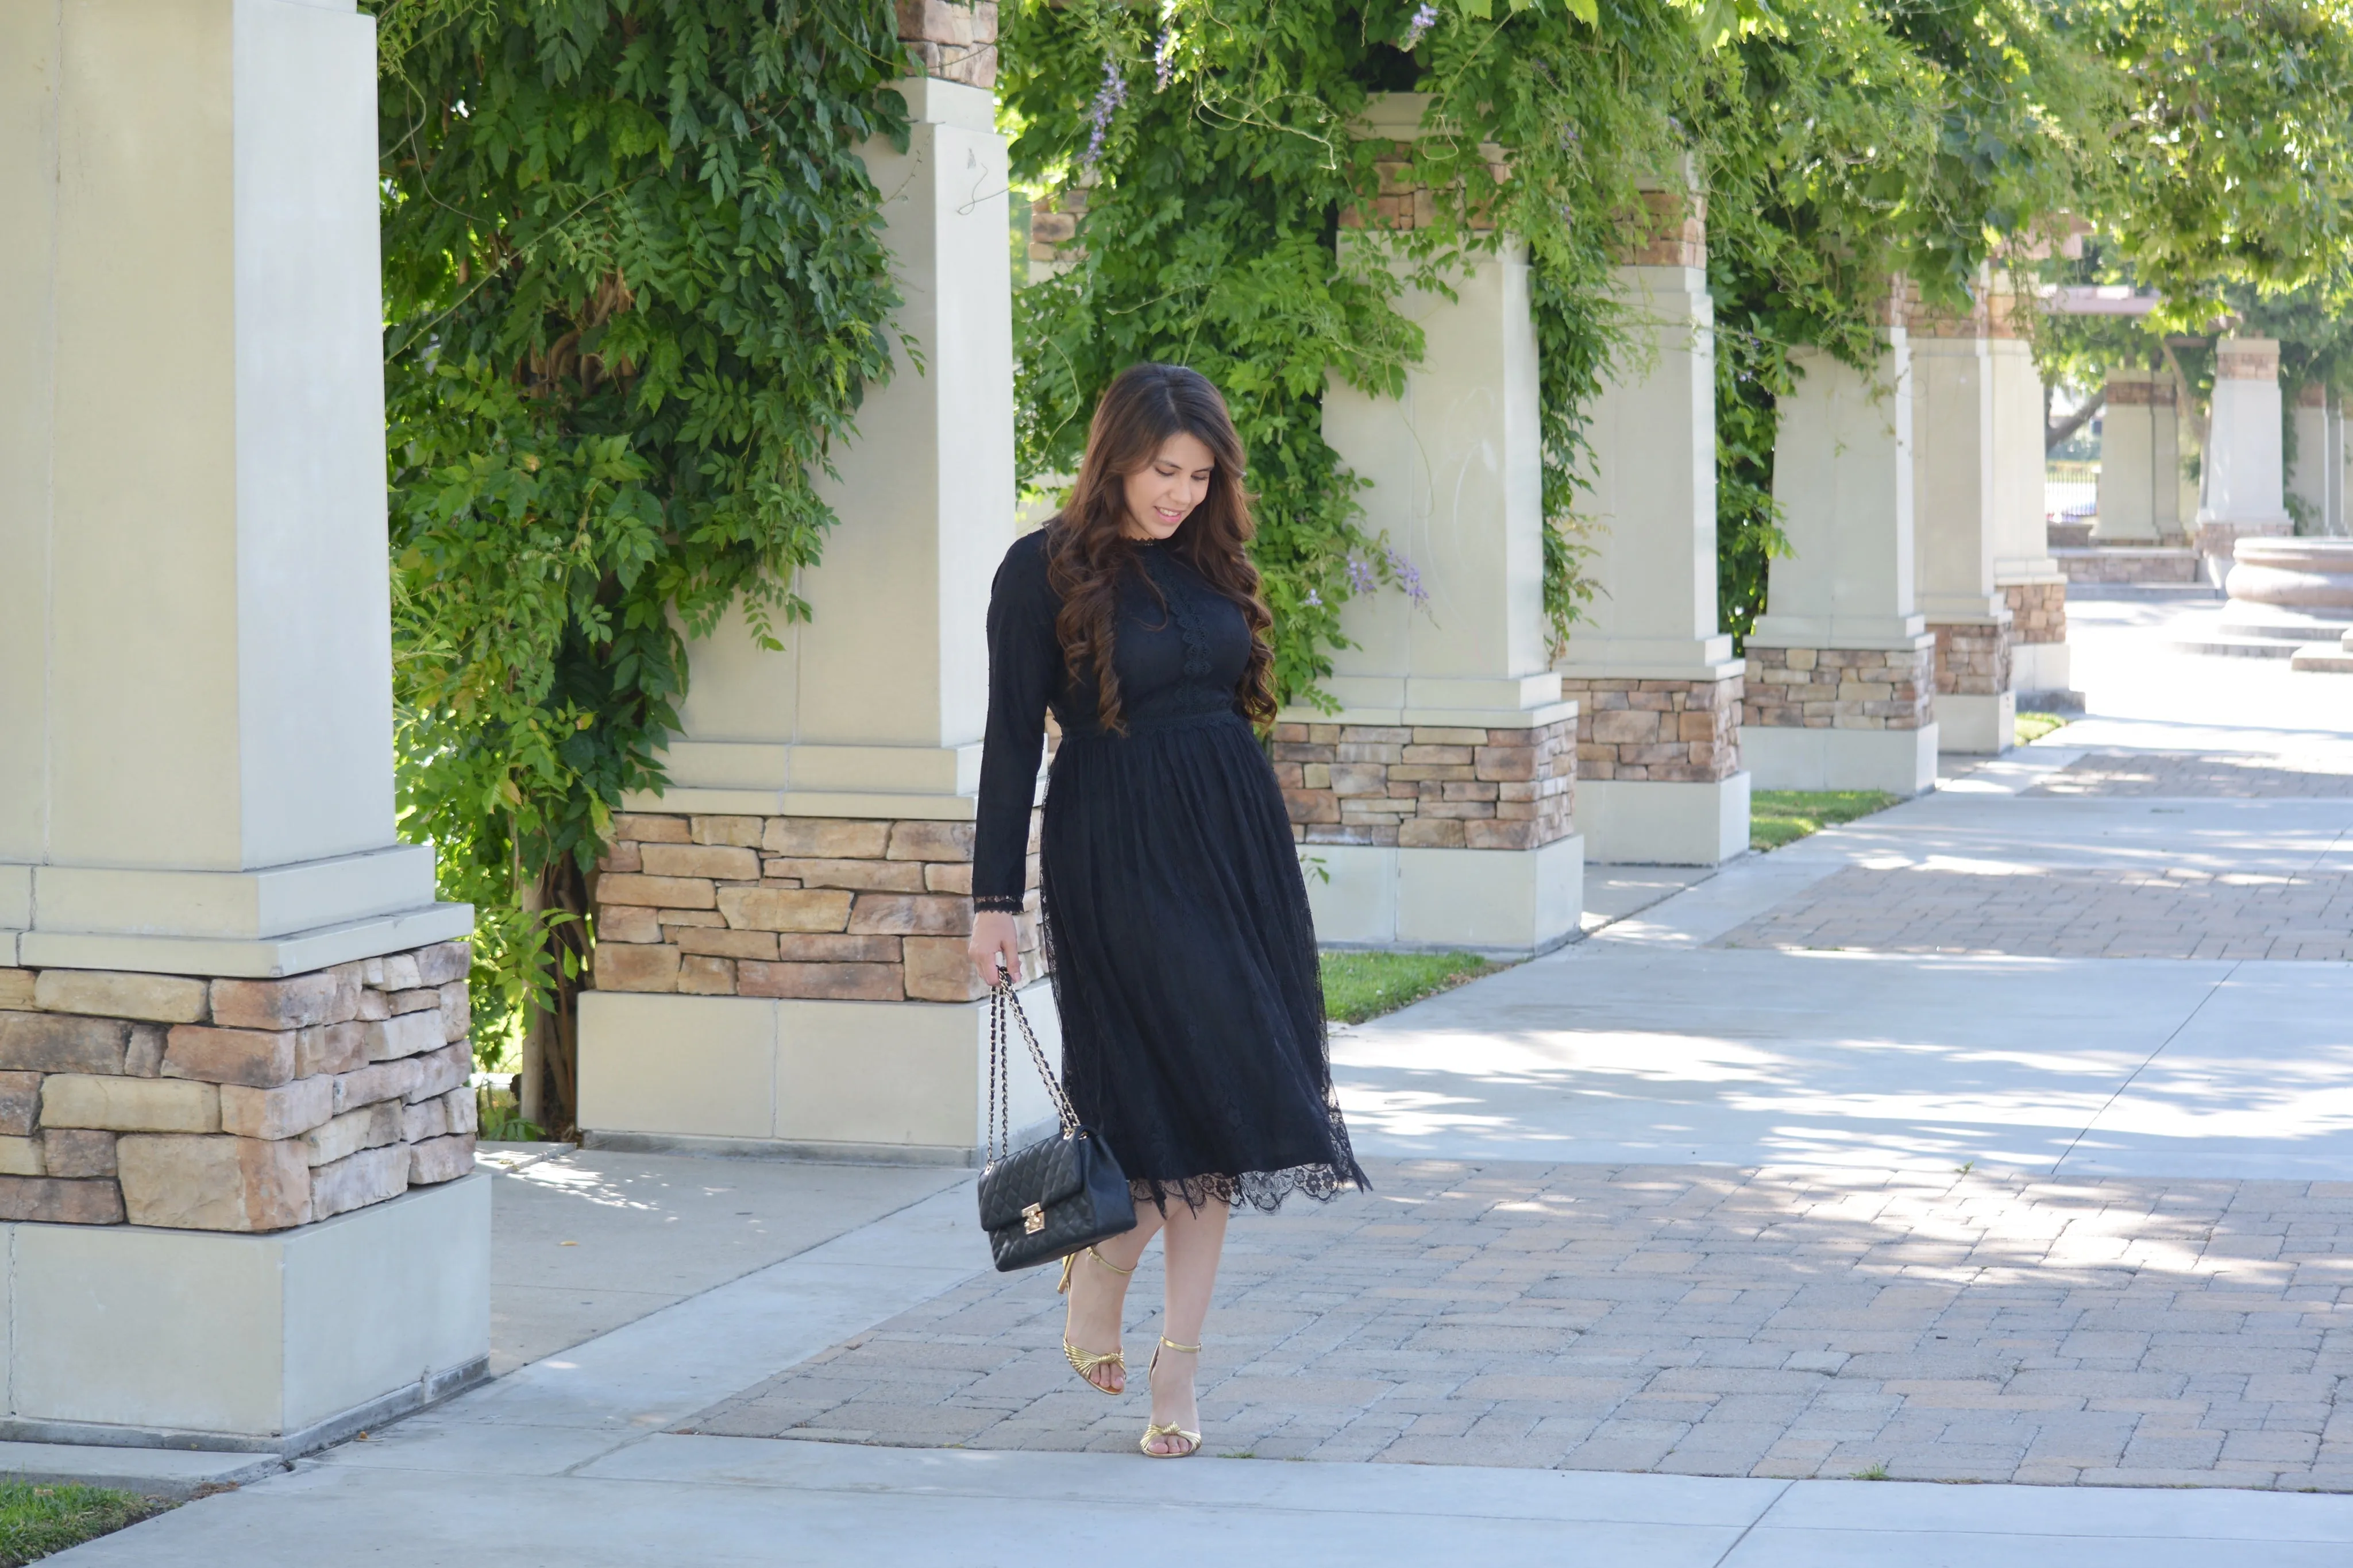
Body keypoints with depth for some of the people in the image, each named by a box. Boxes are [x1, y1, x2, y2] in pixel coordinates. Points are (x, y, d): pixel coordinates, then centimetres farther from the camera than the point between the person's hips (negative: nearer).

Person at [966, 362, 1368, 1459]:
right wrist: (995, 900, -8)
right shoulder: (1047, 571, -4)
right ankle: (1095, 1286, 14)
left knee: (1213, 1112, 2)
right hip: (1115, 856, -5)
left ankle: (1175, 1369, 6)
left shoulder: (1211, 559, 12)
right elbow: (1012, 742, -5)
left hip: (1236, 843, 5)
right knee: (1189, 1091, -11)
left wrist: (1261, 867, 16)